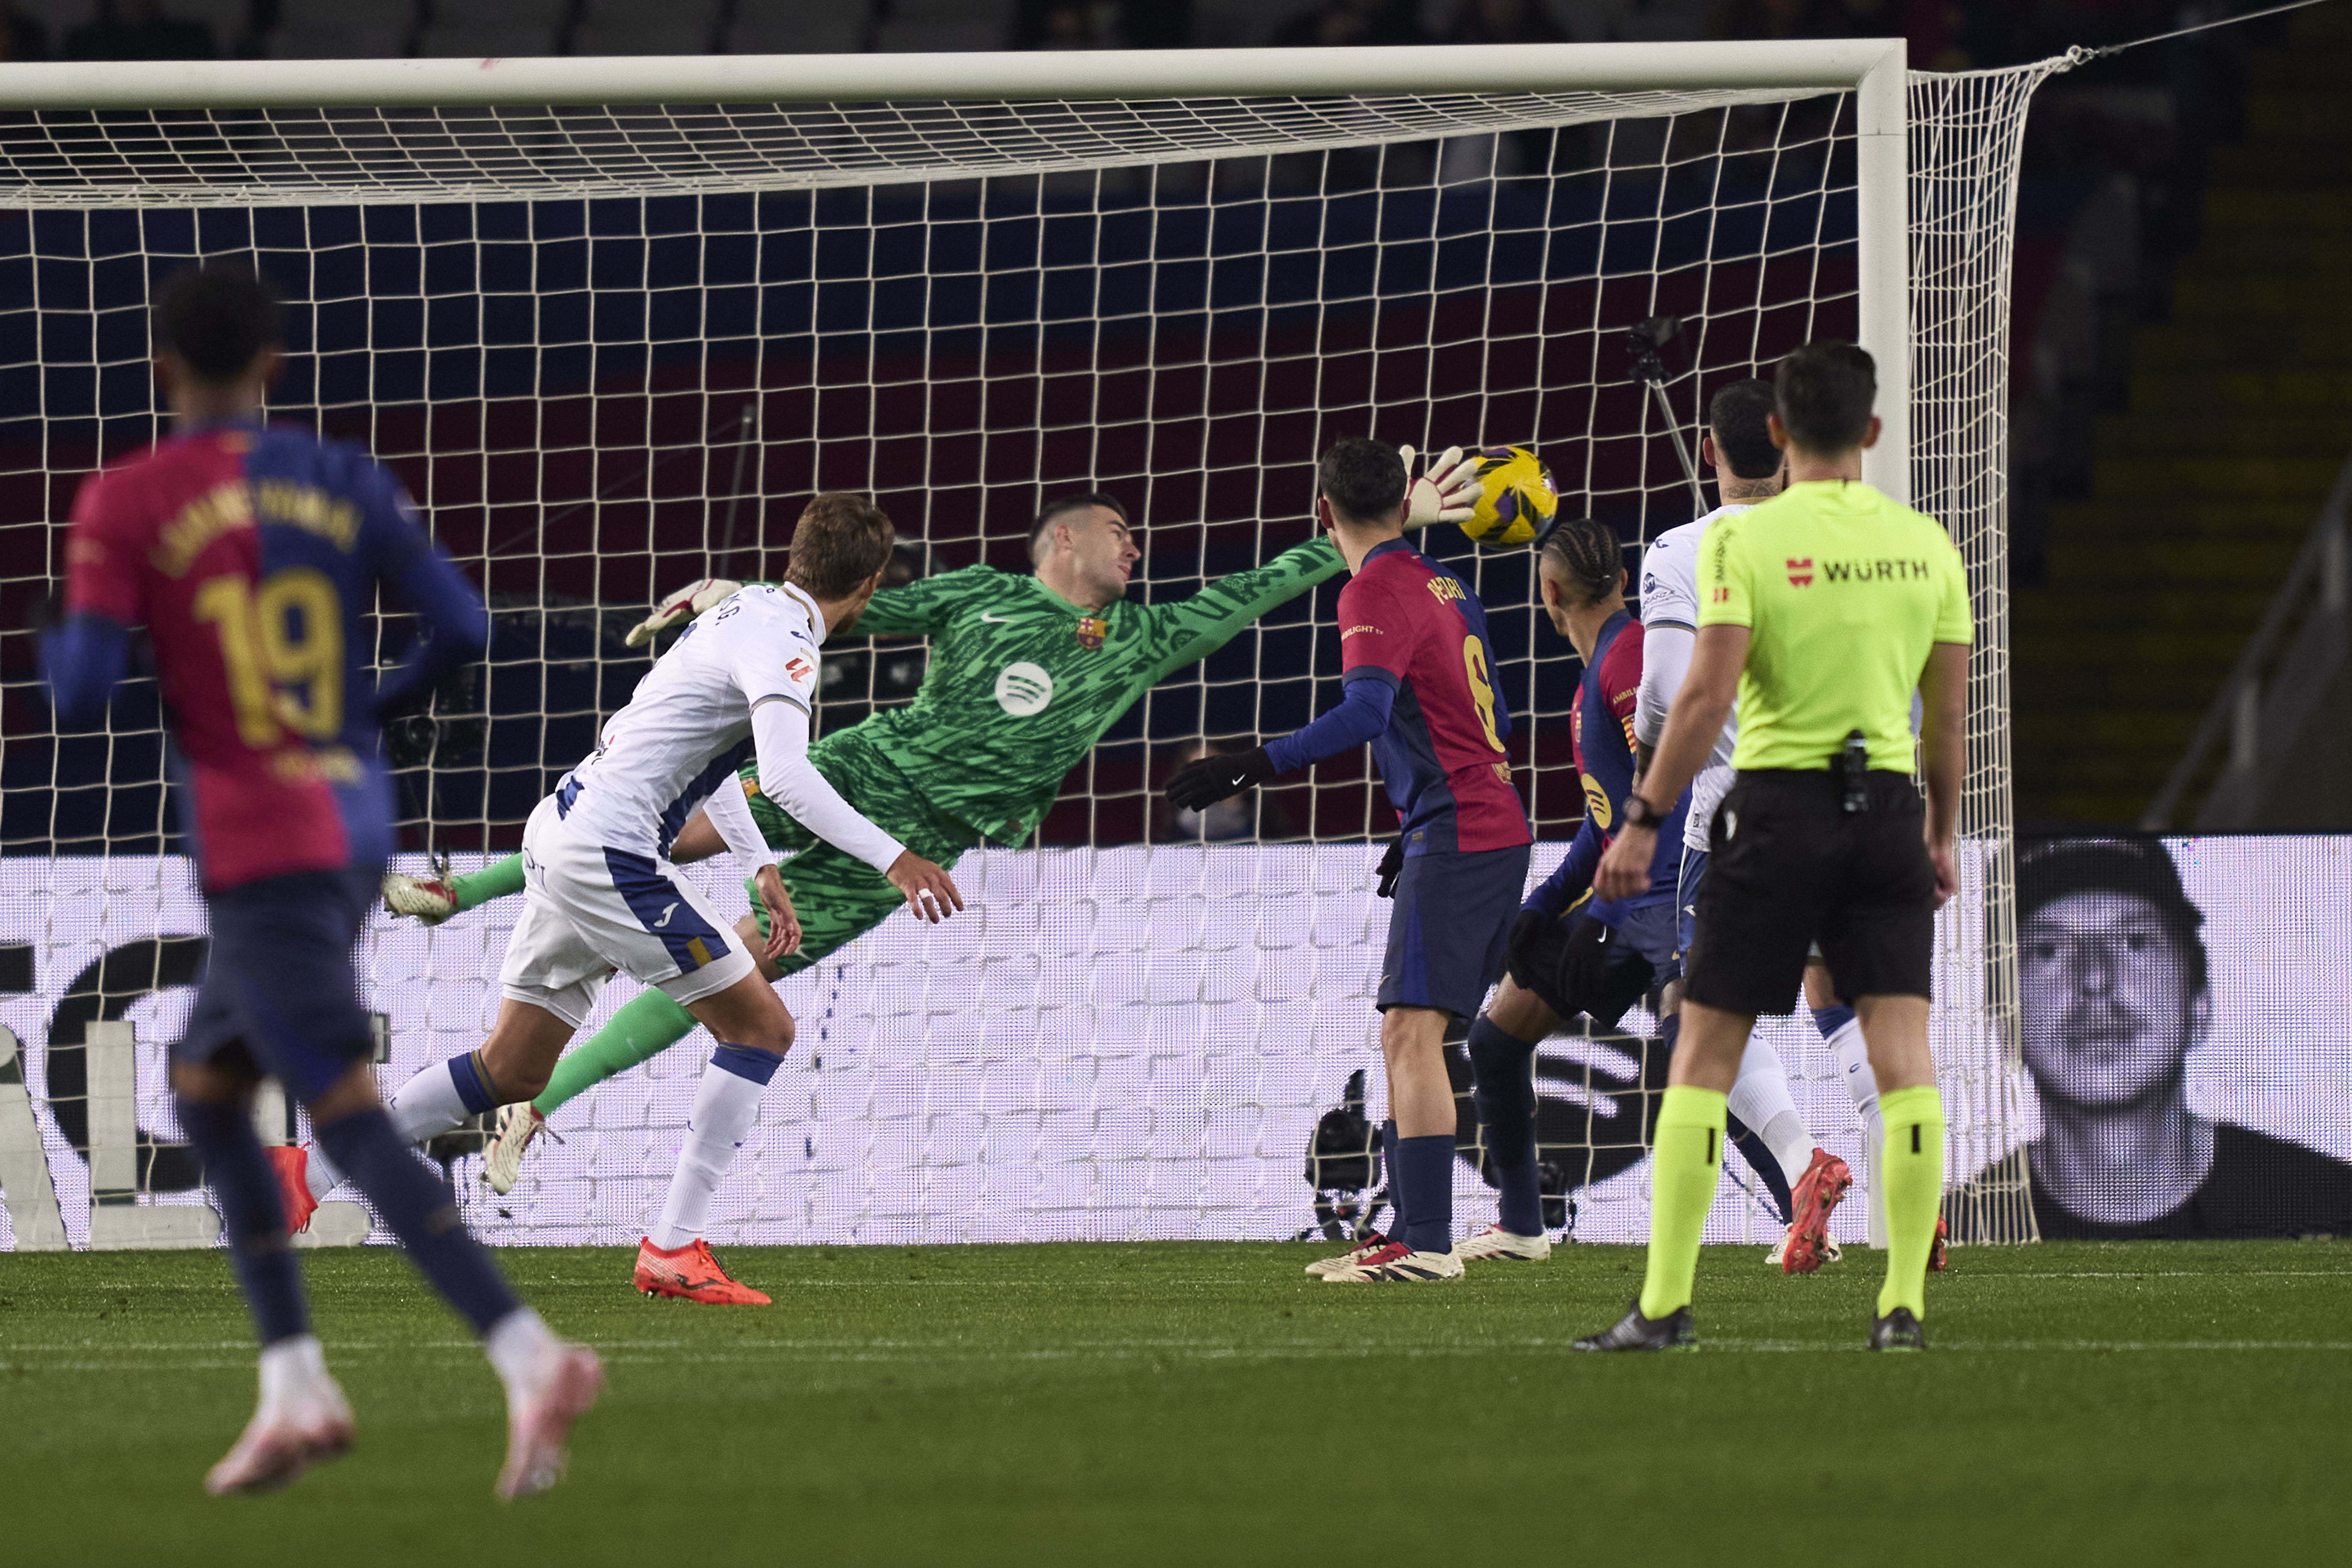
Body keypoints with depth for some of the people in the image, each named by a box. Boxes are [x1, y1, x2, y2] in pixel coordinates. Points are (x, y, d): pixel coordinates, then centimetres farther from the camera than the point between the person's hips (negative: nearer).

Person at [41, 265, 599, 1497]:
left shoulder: (124, 504, -6)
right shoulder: (345, 482, 7)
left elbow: (81, 696, -11)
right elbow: (459, 626, 0)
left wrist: (47, 645, 12)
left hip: (258, 851, -6)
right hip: (358, 828, 6)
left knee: (353, 1122, -9)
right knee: (200, 1085, 20)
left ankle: (531, 1360, -25)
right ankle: (293, 1386, 12)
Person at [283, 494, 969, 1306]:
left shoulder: (748, 609, 16)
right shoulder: (782, 645, -15)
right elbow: (786, 775, -31)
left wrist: (761, 867, 29)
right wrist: (890, 859, -32)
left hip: (563, 833, 10)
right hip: (612, 851, -10)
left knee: (511, 1071, 15)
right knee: (761, 1027, -4)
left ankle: (307, 1169, 15)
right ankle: (674, 1249, -7)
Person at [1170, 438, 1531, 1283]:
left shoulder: (1377, 591, -10)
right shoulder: (1444, 586, 17)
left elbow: (1368, 711, -26)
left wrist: (1253, 766, -33)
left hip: (1456, 835, -9)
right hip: (1496, 826, 9)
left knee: (1410, 1029, -15)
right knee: (1410, 1034, 14)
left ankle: (1428, 1243, -23)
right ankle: (1408, 1229, 14)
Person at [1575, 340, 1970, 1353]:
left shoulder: (1745, 540, -7)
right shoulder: (1926, 545, 5)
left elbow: (1707, 696, -13)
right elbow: (1947, 713, 10)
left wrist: (1642, 821, -8)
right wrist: (1942, 833, 22)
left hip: (1778, 807, -3)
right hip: (1889, 803, 3)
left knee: (1703, 1059, 3)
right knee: (1904, 1057, 1)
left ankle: (1665, 1304, 1)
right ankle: (1904, 1305, -4)